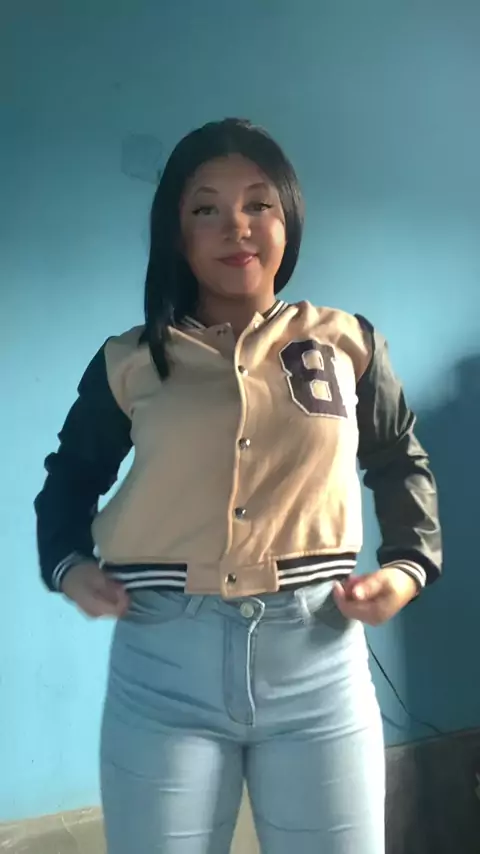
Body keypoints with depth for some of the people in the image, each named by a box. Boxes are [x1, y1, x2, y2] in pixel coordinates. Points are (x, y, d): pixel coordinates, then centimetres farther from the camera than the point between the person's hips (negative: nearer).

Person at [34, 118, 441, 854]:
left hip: (318, 656, 1)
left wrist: (410, 563, 4)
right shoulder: (129, 363, 3)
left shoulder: (348, 344, 5)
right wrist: (66, 563, 1)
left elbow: (400, 463, 18)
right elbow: (73, 473, 18)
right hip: (163, 664, 0)